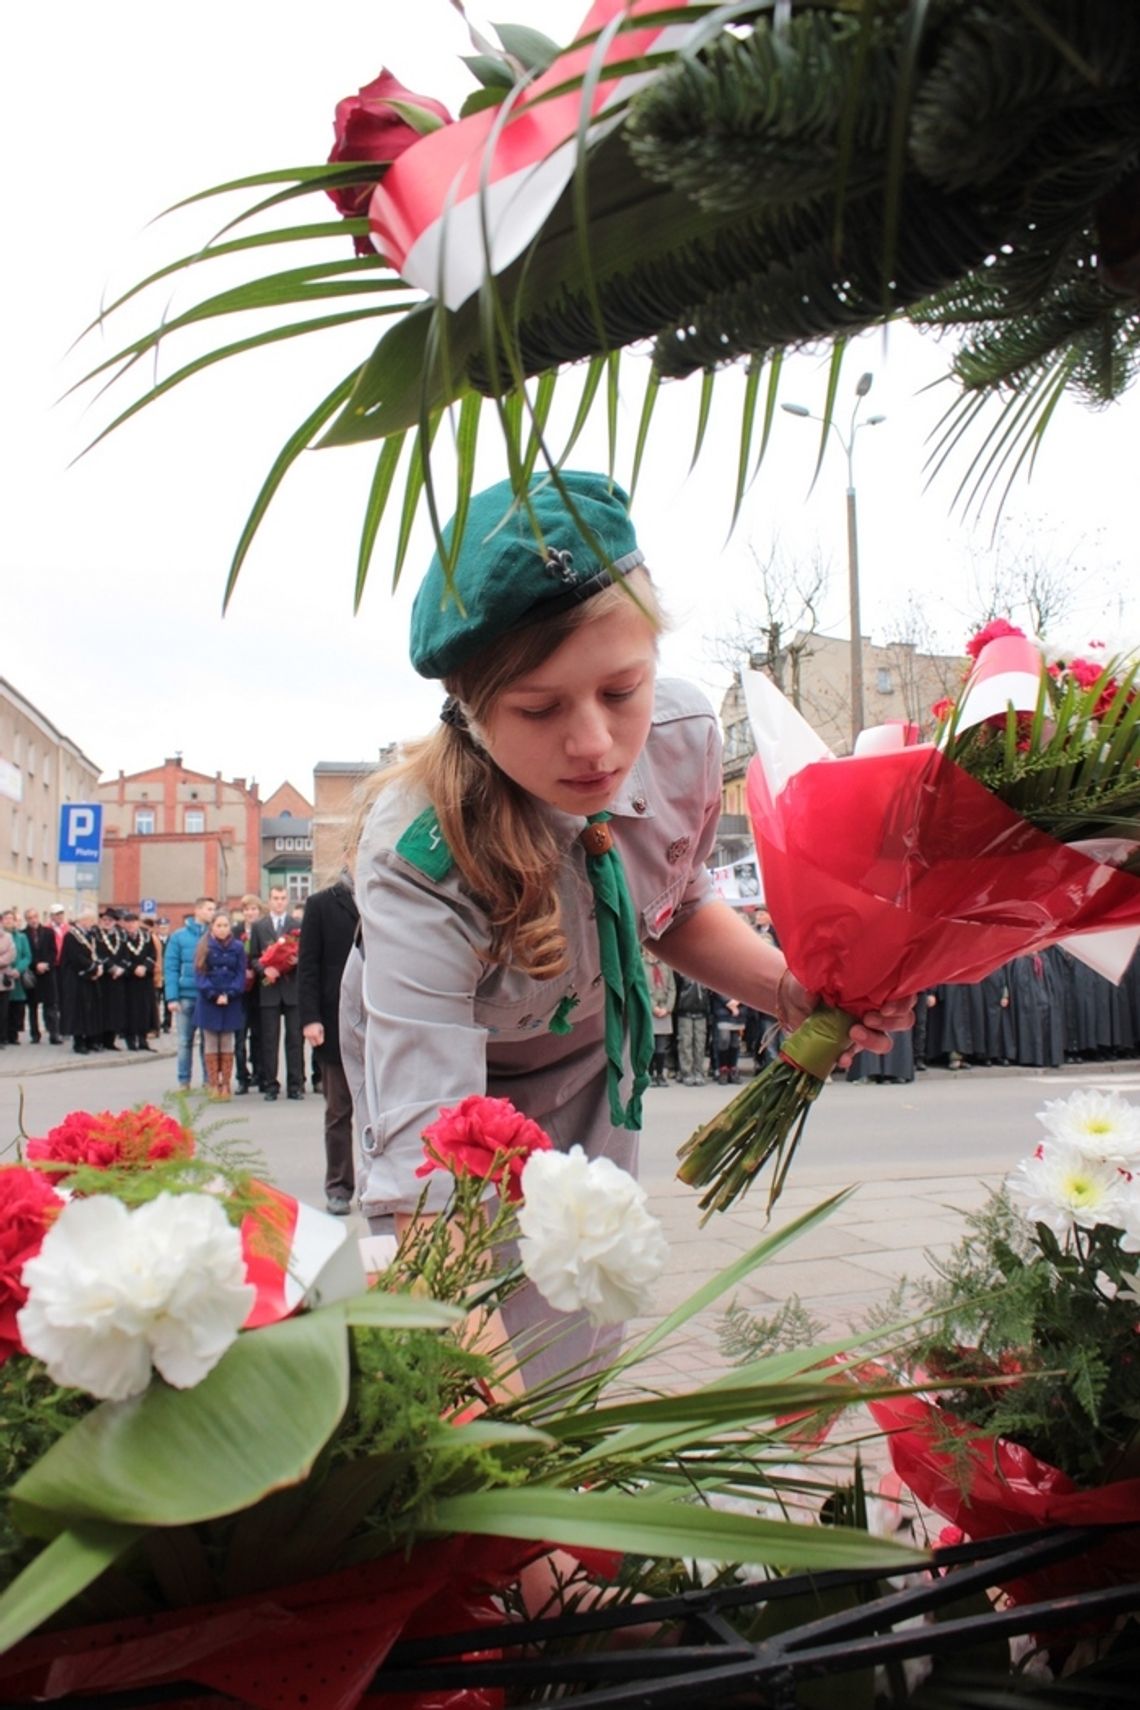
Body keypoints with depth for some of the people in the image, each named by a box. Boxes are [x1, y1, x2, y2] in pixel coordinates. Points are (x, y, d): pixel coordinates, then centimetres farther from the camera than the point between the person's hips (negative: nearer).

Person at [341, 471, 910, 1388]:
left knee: (579, 1347, 9)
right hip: (445, 1057, -3)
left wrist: (794, 988, -19)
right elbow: (426, 1145, -47)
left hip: (592, 1057, 4)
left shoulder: (685, 737, -25)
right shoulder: (421, 857, -40)